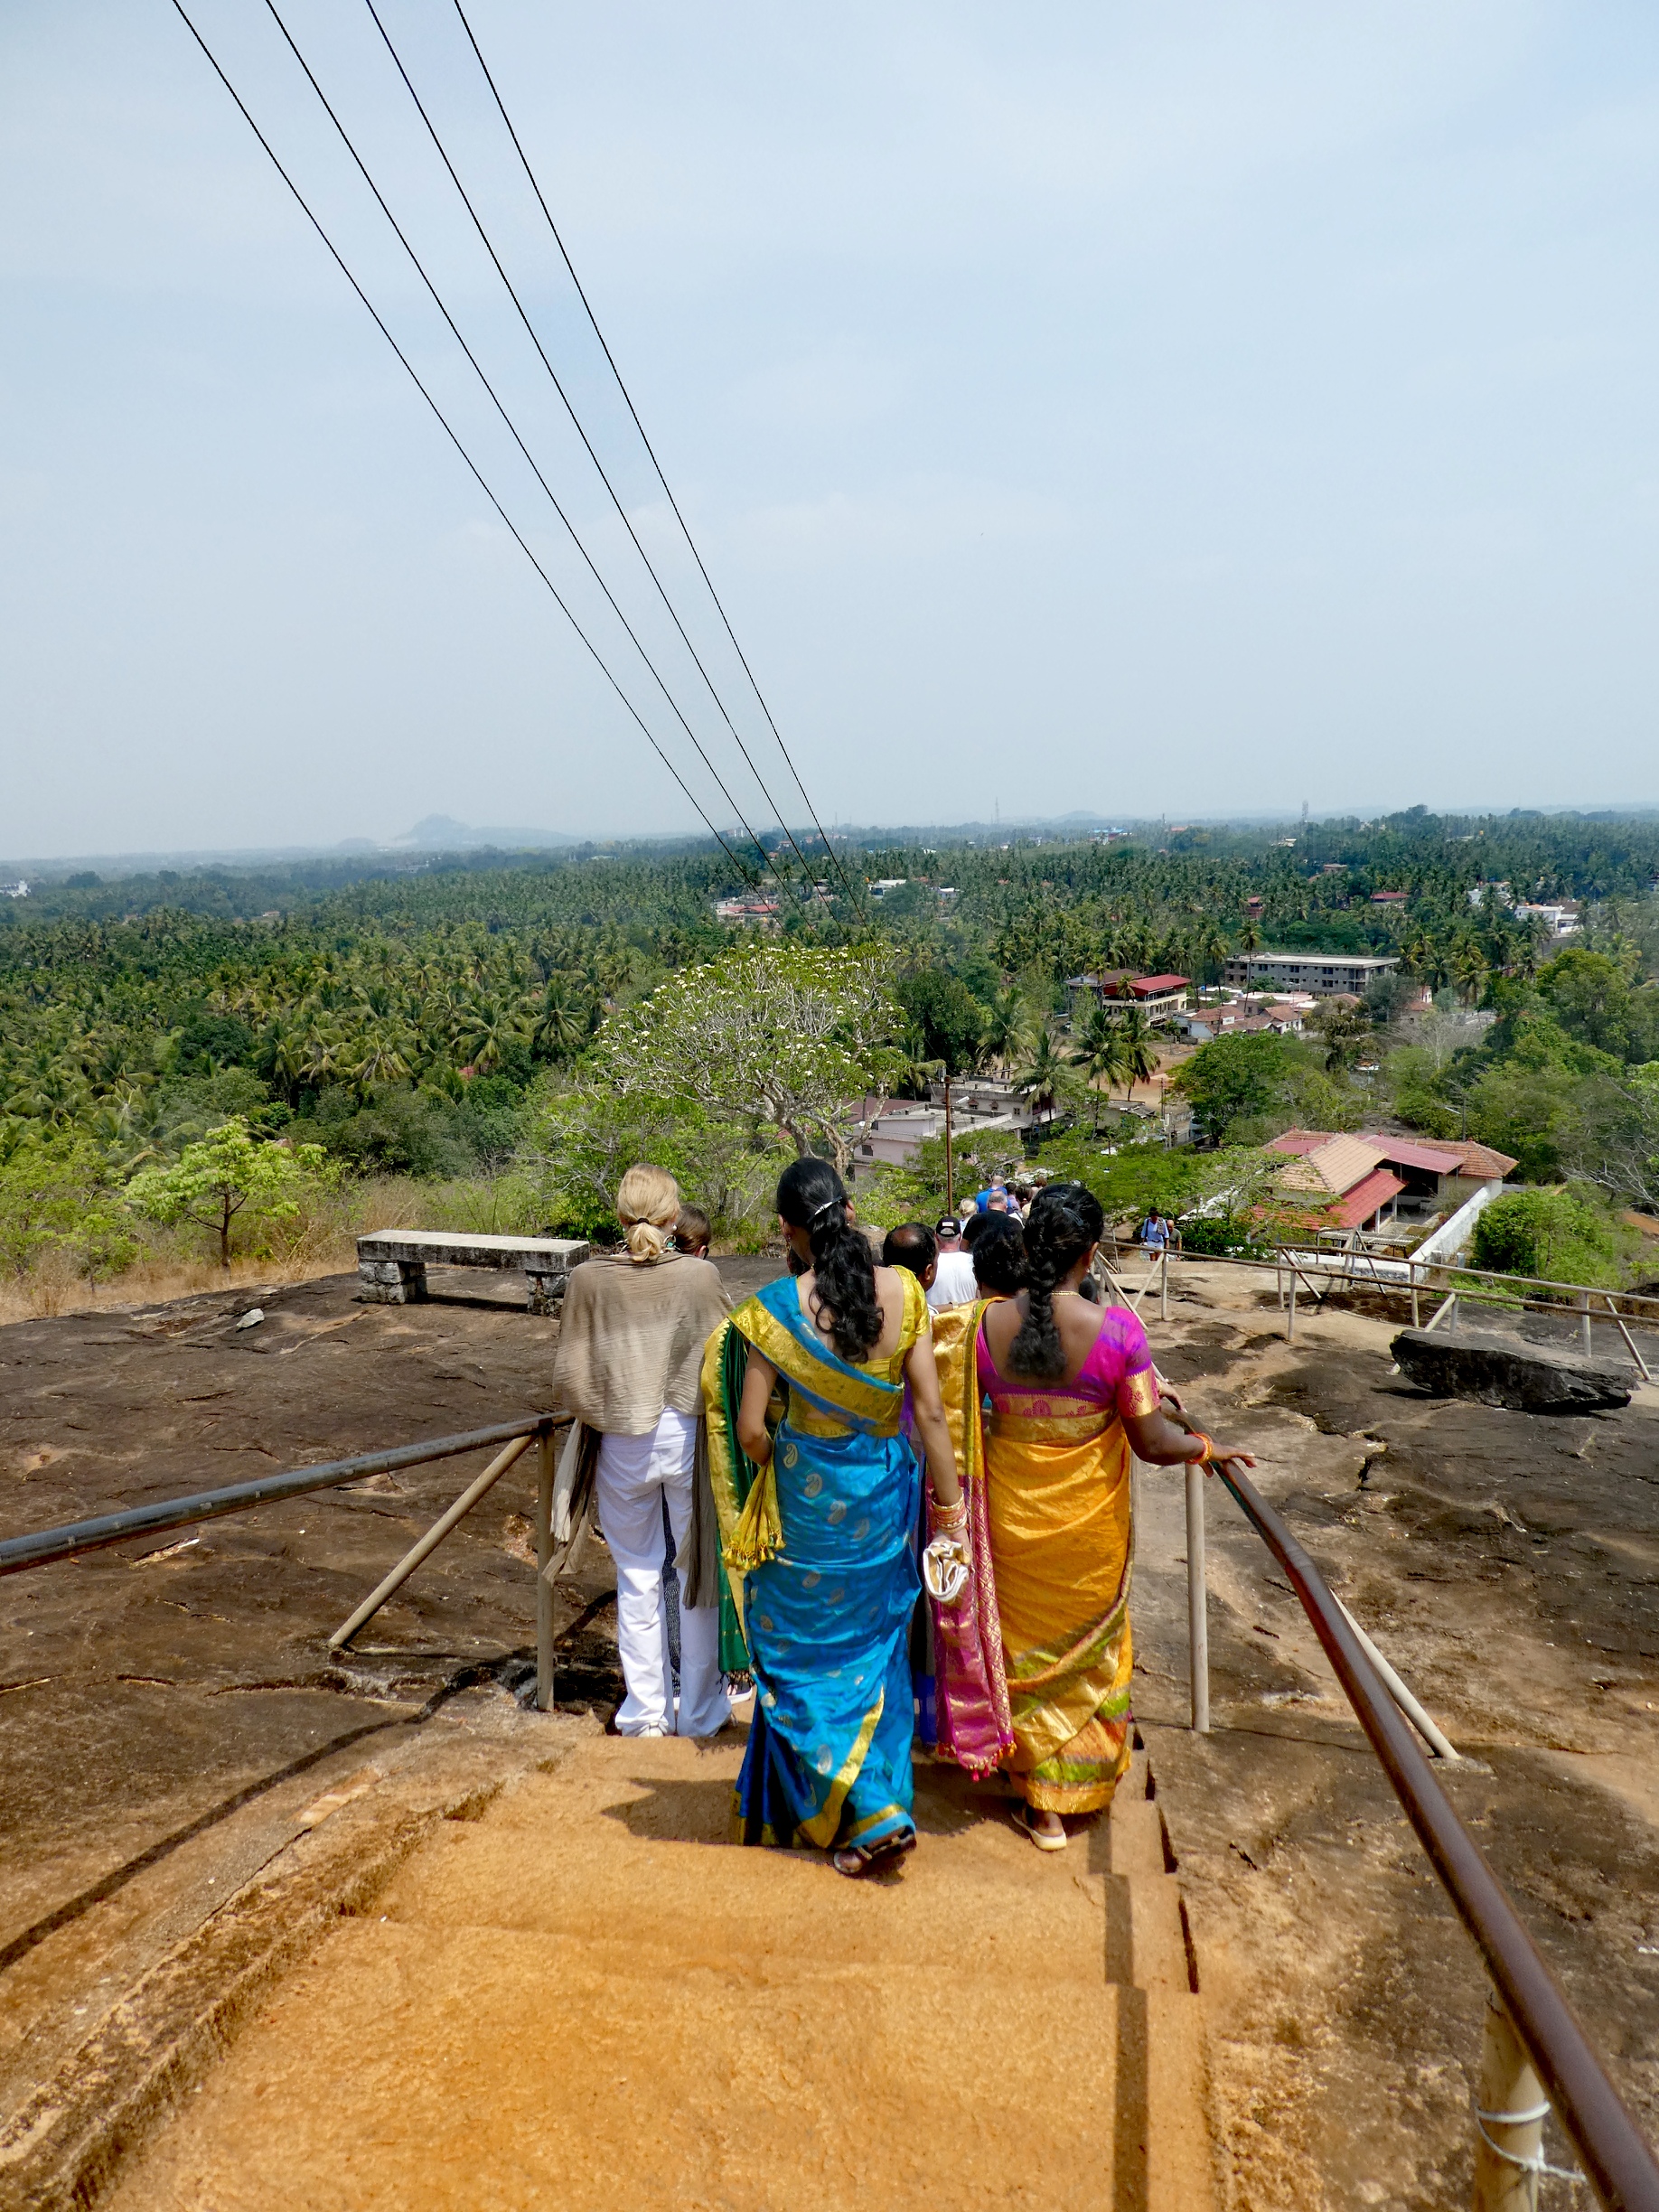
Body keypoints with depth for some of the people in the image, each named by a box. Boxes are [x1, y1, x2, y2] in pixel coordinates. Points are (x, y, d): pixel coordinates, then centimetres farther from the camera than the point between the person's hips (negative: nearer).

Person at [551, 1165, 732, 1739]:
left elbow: (569, 1375, -4)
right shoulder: (701, 1276, -12)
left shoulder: (588, 1279, -9)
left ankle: (646, 1713, 24)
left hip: (621, 1445, 1)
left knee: (636, 1578, 15)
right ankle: (700, 1710, 27)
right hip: (689, 1435, 0)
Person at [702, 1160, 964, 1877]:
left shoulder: (775, 1309, -16)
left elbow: (750, 1430, -14)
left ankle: (867, 1814, 13)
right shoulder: (902, 1293, -9)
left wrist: (779, 1471, 8)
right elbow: (930, 1410, -7)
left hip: (805, 1495, -3)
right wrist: (949, 1503, 2)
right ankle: (880, 1805, 31)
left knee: (803, 1652, 15)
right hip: (883, 1495, 3)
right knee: (872, 1648, 20)